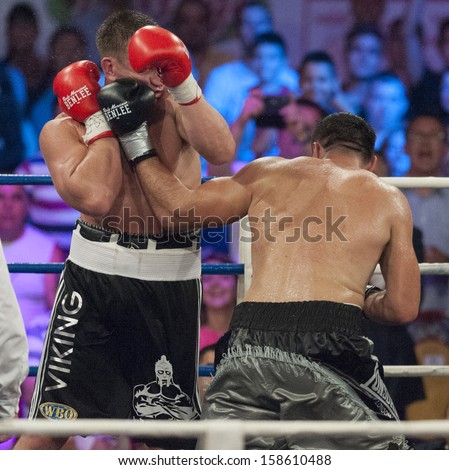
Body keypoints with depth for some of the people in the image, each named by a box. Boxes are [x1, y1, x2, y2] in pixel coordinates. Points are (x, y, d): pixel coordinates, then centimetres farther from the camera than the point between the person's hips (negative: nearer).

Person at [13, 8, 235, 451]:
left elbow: (222, 151, -10)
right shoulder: (64, 129, 0)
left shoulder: (176, 110, 8)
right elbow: (95, 196, -16)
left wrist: (183, 86, -13)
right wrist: (103, 123, -9)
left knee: (167, 426, 11)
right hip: (97, 280, -3)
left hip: (172, 285, 3)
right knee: (51, 423, -9)